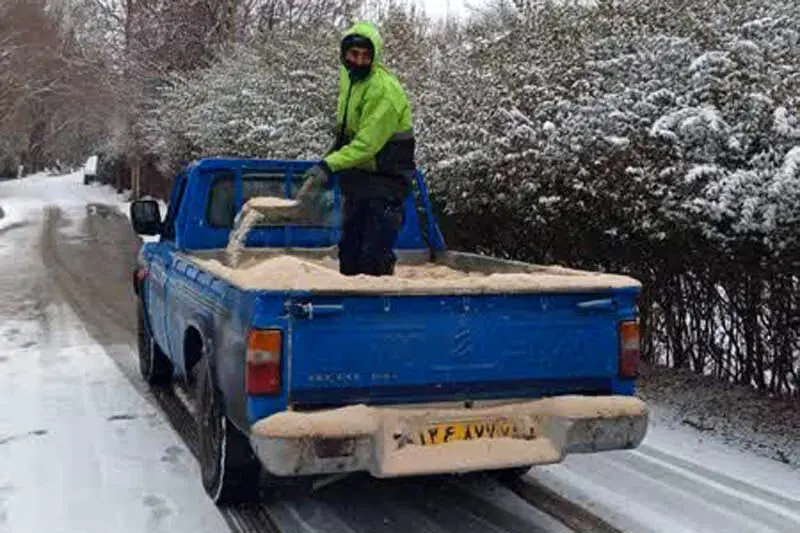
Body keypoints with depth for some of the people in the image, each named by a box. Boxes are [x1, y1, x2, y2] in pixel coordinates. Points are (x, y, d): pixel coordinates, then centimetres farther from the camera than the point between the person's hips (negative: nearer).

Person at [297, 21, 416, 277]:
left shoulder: (385, 90, -23)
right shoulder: (347, 76, 5)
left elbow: (367, 144, -29)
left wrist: (329, 166, -35)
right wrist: (331, 157, 10)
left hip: (386, 181, -9)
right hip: (358, 177, 9)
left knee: (374, 258, -11)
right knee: (348, 252, 13)